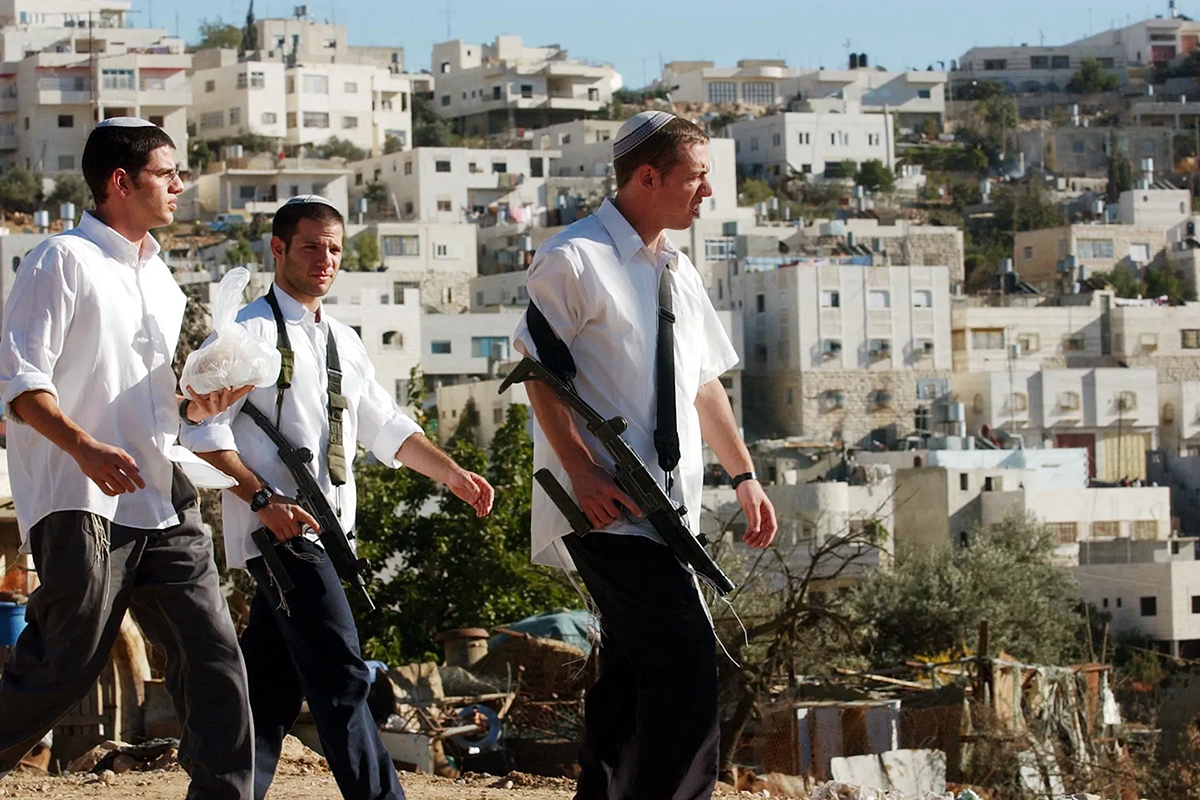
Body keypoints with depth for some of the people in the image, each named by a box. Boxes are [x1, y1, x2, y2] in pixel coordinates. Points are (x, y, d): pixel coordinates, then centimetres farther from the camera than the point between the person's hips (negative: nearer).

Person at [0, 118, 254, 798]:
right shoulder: (65, 260, -4)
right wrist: (86, 448, -25)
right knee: (65, 668, -6)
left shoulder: (160, 277, 21)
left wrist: (206, 398, 5)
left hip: (161, 502, 7)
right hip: (79, 504, -7)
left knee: (213, 654, 0)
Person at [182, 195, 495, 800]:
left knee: (272, 692, 10)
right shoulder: (252, 332, -4)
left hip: (326, 533, 8)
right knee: (341, 679, -15)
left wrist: (452, 475, 11)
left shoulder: (343, 342, 20)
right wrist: (262, 498, -17)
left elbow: (386, 428, 24)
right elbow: (205, 427, -9)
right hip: (281, 526, -8)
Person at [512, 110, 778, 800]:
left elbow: (706, 382, 24)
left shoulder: (678, 272, 17)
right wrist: (582, 473, -18)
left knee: (632, 666, 11)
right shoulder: (575, 260, -8)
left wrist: (744, 474, 18)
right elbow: (540, 373, -11)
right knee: (688, 656, -18)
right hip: (609, 505, -9)